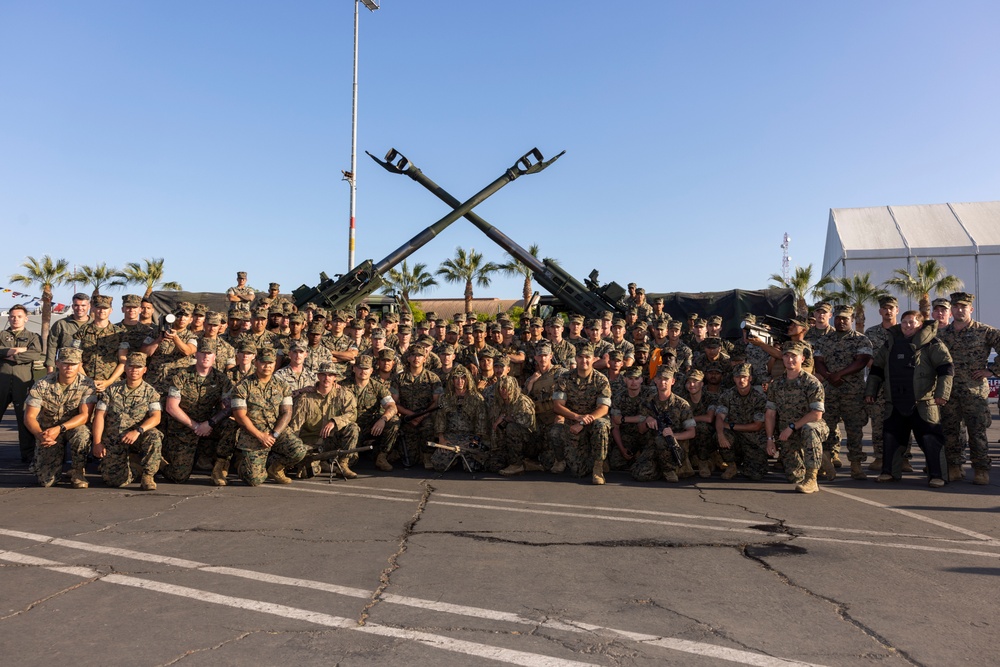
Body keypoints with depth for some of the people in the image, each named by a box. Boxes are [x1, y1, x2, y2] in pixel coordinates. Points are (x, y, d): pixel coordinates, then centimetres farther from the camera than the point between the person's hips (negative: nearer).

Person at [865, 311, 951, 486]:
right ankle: (889, 471, 19)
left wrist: (941, 393, -16)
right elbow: (877, 368, 18)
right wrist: (870, 391, 14)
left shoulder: (932, 343, -2)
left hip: (923, 402, -5)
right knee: (891, 437, 8)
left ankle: (936, 475, 4)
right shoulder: (890, 343, 12)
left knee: (930, 439, -5)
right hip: (895, 402, 5)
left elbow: (946, 368, -8)